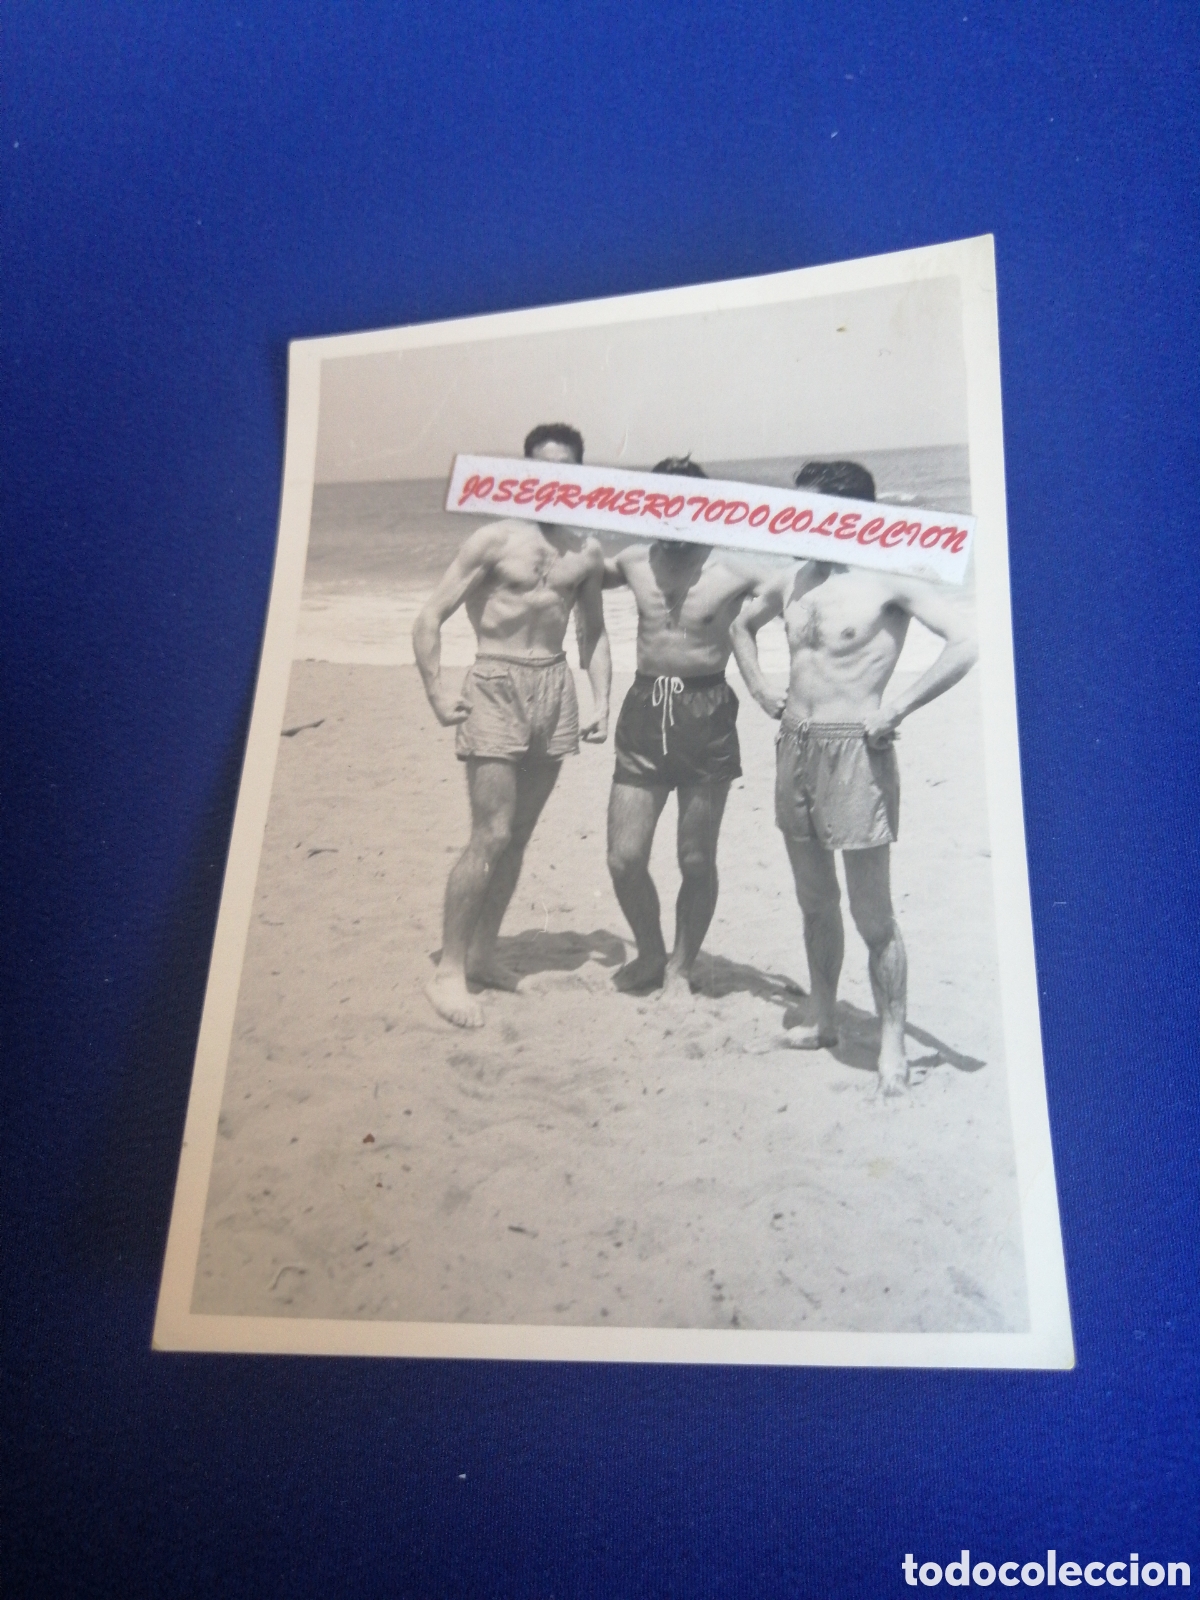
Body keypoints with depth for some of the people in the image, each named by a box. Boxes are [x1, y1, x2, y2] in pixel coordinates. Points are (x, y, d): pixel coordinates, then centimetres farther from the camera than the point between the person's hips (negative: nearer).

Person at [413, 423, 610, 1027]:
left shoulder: (587, 551, 10)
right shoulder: (496, 539, -4)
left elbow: (594, 633, 20)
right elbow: (429, 618, -5)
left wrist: (601, 700, 8)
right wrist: (436, 693, -13)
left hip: (555, 689, 5)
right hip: (497, 688, -5)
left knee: (517, 836, 9)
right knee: (490, 837, -10)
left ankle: (483, 954, 22)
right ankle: (448, 970, 0)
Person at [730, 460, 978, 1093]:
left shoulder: (888, 580, -10)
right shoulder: (791, 582, 11)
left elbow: (965, 641, -21)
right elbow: (742, 625, 31)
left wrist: (897, 709, -19)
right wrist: (761, 689, 17)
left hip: (854, 752, -7)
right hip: (794, 749, 7)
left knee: (872, 915, -1)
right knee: (815, 903, 17)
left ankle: (891, 1044, 13)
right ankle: (824, 1023, 32)